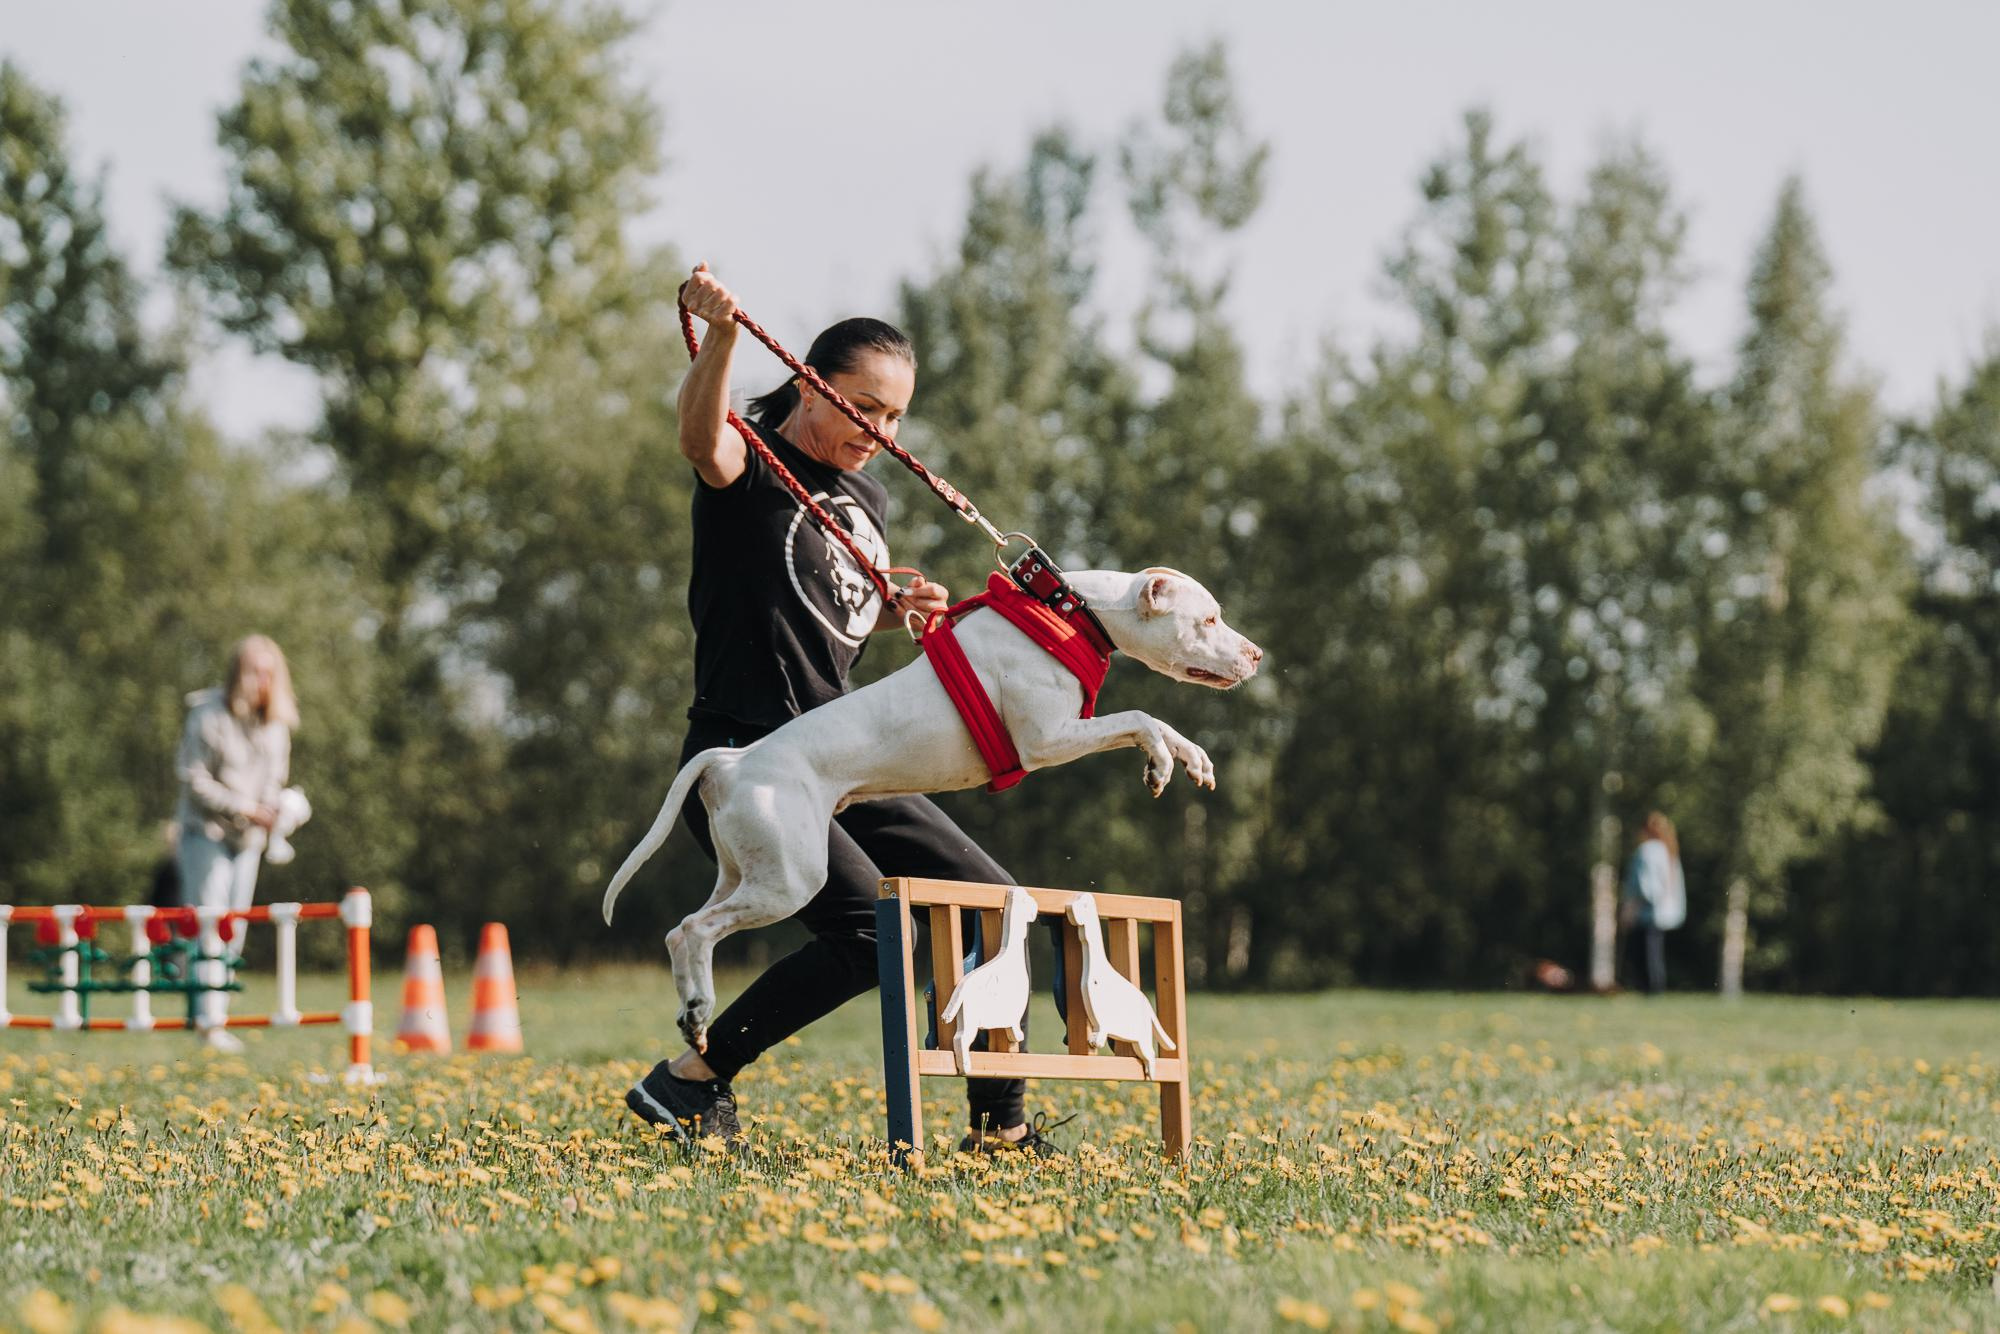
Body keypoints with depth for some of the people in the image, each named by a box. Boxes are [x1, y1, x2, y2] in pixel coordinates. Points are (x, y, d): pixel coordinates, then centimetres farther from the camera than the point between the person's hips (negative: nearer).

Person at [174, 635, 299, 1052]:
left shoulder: (276, 723, 6)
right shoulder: (209, 716, -15)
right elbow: (193, 778, -14)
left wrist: (273, 810, -6)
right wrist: (243, 809, -19)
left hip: (247, 837, 6)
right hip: (206, 832, -6)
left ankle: (218, 1016, 14)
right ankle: (210, 1020, -15)